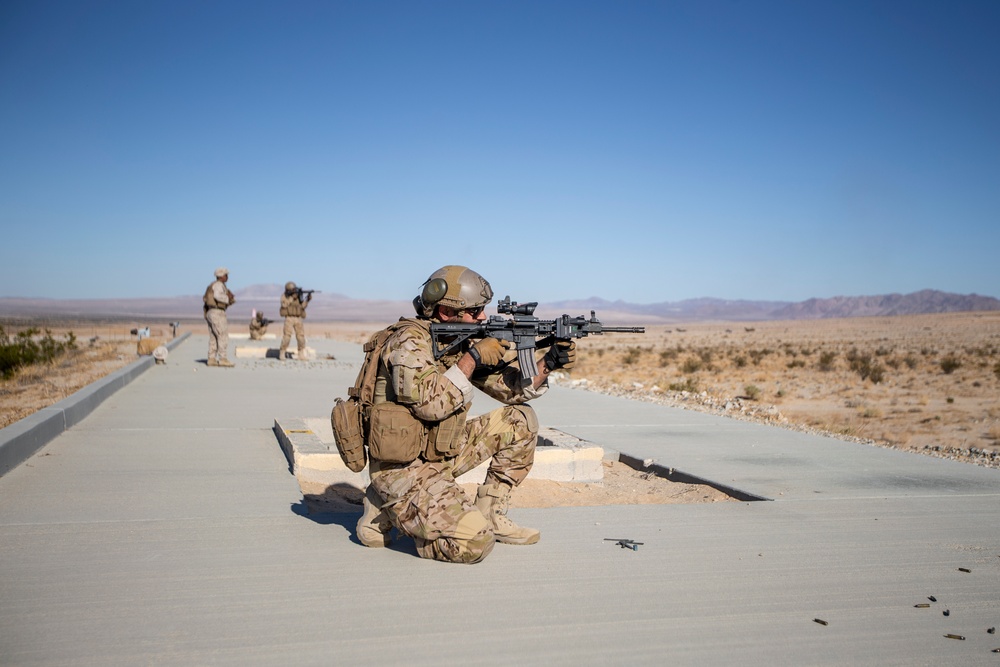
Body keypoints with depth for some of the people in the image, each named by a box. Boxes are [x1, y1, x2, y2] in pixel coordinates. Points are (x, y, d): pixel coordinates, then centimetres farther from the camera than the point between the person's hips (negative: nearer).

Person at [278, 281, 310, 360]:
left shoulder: (299, 295, 9)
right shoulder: (284, 296, -3)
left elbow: (302, 306, 5)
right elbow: (284, 305, -19)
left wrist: (308, 299, -9)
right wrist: (292, 297, -22)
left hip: (298, 319, 4)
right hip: (289, 318, -4)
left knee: (301, 336, 2)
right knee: (287, 336, -12)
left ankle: (301, 354, 11)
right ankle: (282, 353, -5)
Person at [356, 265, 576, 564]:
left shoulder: (462, 340, 6)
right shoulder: (410, 340, -18)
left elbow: (511, 388, 10)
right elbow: (431, 404, -31)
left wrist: (549, 363, -5)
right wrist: (472, 358, -24)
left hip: (442, 456, 9)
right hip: (404, 468, -9)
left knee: (521, 420, 6)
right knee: (475, 543, -23)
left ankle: (489, 514, 12)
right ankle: (391, 510, 0)